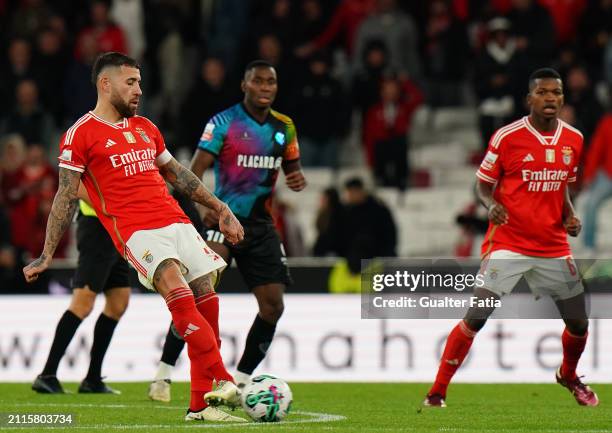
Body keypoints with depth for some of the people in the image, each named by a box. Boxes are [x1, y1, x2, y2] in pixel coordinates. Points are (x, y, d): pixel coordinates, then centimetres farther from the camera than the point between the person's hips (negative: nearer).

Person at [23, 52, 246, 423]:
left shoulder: (145, 128, 21)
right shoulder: (81, 134, 1)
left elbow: (177, 174, 30)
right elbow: (67, 197, 2)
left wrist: (220, 208, 27)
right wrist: (47, 256, 0)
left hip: (176, 222, 7)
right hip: (136, 231, -7)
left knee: (206, 298, -4)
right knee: (178, 290, -27)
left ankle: (201, 405, 2)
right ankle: (223, 381, -36)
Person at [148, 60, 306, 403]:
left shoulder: (284, 127, 9)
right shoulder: (224, 122, -8)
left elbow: (292, 166, 22)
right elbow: (195, 170, -14)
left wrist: (298, 178, -3)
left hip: (261, 226, 6)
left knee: (273, 305, -1)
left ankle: (241, 381, 14)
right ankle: (164, 375, -11)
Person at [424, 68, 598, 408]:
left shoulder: (574, 140, 4)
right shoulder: (507, 137, -10)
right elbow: (483, 185, -1)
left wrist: (570, 216, 1)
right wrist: (492, 205, -22)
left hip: (554, 246, 5)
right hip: (508, 242, -5)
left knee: (578, 323, 9)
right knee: (475, 317, -14)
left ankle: (568, 376, 41)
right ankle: (436, 393, -7)